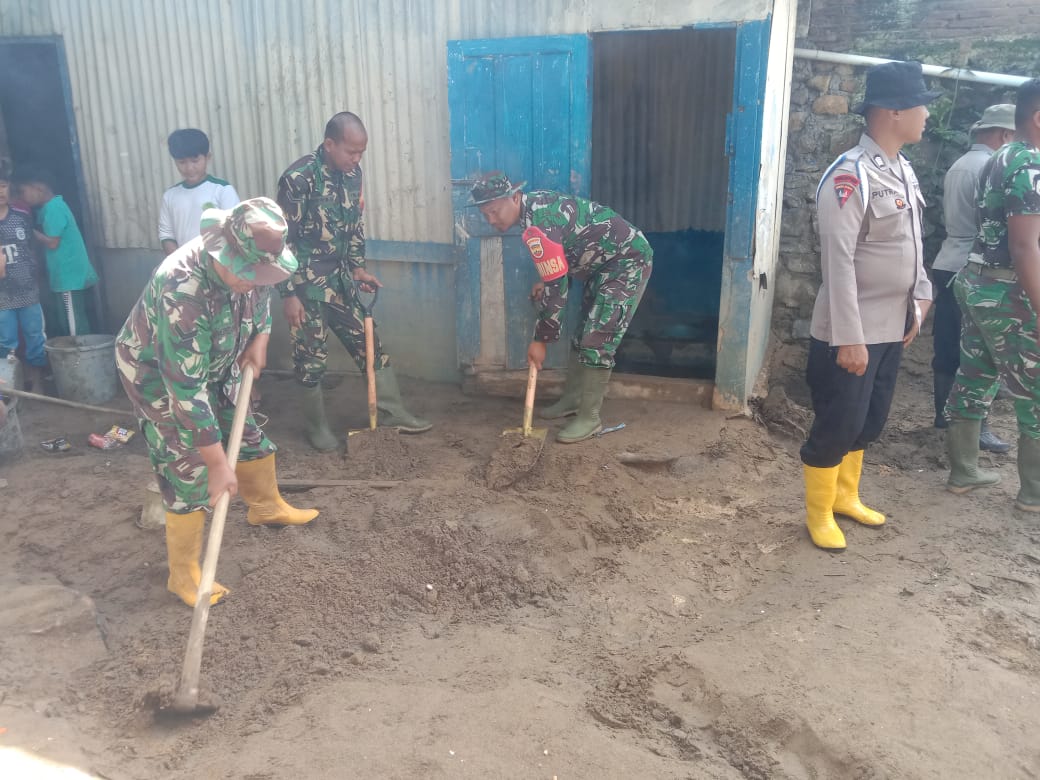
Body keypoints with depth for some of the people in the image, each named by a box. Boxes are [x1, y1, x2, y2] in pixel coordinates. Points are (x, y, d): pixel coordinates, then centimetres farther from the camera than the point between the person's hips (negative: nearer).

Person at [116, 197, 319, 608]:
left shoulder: (248, 265, -21)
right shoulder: (182, 290, -43)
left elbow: (261, 296, 7)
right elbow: (186, 388, -39)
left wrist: (260, 338, -9)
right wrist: (217, 462, -35)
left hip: (215, 363, 7)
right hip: (157, 373, -7)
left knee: (249, 433, 16)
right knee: (188, 471, -7)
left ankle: (266, 507, 42)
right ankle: (184, 574, 7)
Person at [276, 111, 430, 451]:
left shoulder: (352, 173, 1)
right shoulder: (297, 178, -20)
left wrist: (358, 268, 13)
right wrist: (288, 294, -18)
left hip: (339, 278, 6)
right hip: (305, 283, -6)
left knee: (369, 343, 10)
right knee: (311, 357, 4)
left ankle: (392, 412, 22)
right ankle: (316, 426, 22)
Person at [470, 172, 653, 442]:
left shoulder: (537, 226, -29)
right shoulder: (533, 205, 0)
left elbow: (557, 288, -27)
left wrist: (540, 340, -19)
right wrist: (545, 281, 4)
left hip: (629, 261, -11)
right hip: (605, 263, 11)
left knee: (598, 341, -13)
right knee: (582, 333, 16)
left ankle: (589, 418, -5)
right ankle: (572, 399, 29)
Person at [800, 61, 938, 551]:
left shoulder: (904, 171, 9)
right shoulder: (850, 176, -19)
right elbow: (838, 262, -22)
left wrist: (919, 299, 15)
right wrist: (849, 338, -23)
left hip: (892, 327, 9)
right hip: (851, 331, -9)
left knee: (869, 422, 19)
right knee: (836, 425, 2)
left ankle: (845, 496, 38)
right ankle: (818, 515, 20)